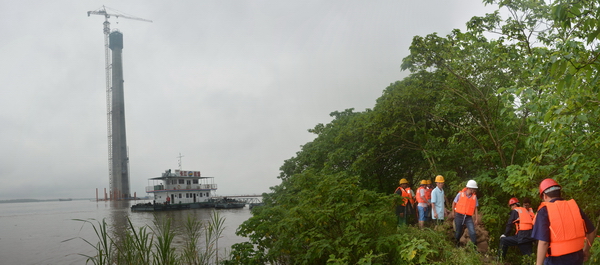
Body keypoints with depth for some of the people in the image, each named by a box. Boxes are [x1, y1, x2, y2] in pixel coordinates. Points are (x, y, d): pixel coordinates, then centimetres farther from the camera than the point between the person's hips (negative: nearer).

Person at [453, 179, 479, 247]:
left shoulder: (474, 197, 0)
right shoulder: (460, 194, -7)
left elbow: (475, 208, 6)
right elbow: (454, 203, 7)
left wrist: (476, 219, 3)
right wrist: (453, 212, 17)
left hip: (469, 218, 1)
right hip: (459, 216, -1)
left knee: (472, 232, -15)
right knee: (459, 232, 10)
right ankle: (456, 244, 36)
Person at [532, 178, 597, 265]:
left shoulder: (545, 211, -14)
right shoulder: (574, 206, 2)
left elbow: (543, 242, -21)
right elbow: (592, 231, 12)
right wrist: (586, 250, 27)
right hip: (577, 257, 5)